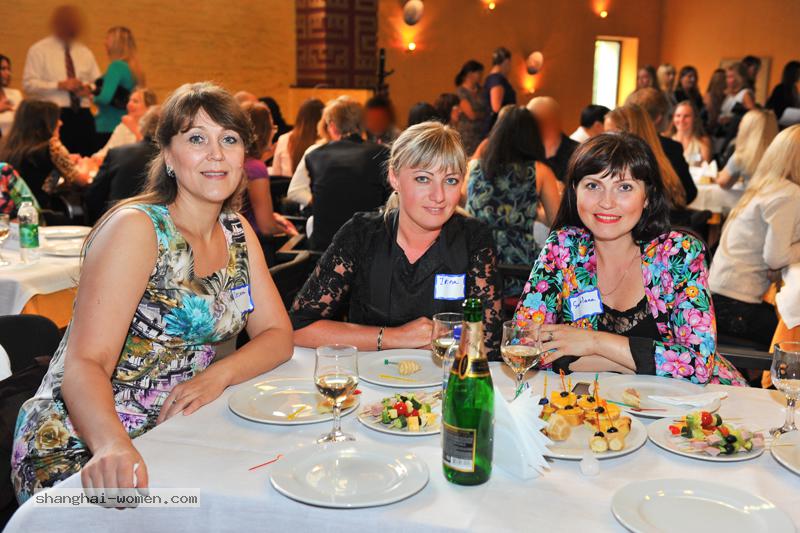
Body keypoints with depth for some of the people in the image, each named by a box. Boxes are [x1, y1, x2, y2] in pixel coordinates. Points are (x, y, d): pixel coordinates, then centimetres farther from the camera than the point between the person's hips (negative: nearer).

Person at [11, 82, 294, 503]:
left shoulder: (237, 234, 6)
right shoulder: (135, 228, -15)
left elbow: (277, 335, 5)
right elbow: (85, 365, -22)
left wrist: (218, 375, -15)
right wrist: (113, 446, -41)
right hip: (80, 449, -5)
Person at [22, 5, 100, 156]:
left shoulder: (85, 52, 16)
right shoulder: (39, 50, 2)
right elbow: (29, 84, -5)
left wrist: (89, 88, -6)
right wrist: (60, 85, -17)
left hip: (83, 115, 4)